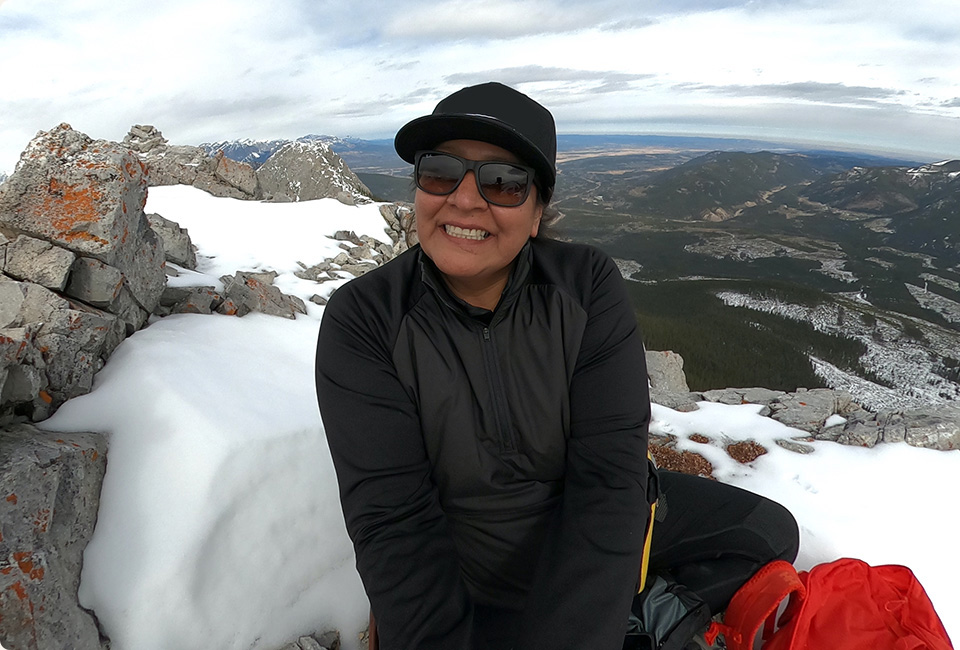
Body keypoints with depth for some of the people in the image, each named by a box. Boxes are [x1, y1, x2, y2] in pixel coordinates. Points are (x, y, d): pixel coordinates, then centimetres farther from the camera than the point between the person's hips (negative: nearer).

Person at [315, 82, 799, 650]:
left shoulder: (587, 287, -16)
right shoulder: (362, 321, -18)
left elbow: (607, 477, -22)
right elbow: (393, 520, -22)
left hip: (590, 541, 1)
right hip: (455, 579, 0)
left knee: (768, 534, -2)